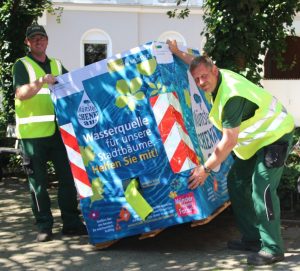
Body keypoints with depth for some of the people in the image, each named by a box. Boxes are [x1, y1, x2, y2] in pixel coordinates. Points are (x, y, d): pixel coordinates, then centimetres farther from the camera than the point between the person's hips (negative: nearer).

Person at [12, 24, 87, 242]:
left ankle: (71, 222, 13)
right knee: (38, 181, 2)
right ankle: (44, 226, 10)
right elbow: (21, 94, -12)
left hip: (58, 131, 4)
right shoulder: (22, 65, 3)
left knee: (67, 177, 4)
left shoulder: (57, 65, 18)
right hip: (32, 133, -4)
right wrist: (41, 82, -27)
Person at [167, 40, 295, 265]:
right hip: (255, 138, 10)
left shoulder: (231, 96, -33)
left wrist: (205, 168, -25)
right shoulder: (217, 78, -4)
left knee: (262, 189, -19)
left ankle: (272, 249, -14)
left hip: (274, 134, -10)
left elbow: (229, 141, -30)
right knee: (236, 182, 9)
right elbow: (198, 62, 23)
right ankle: (252, 238, 14)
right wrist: (178, 53, 25)